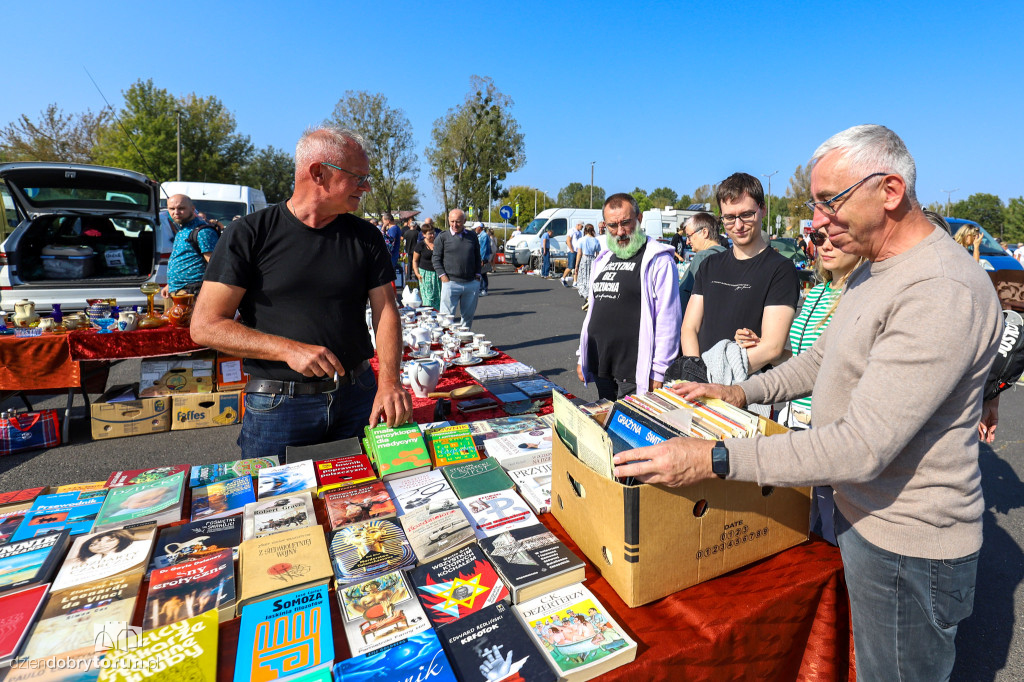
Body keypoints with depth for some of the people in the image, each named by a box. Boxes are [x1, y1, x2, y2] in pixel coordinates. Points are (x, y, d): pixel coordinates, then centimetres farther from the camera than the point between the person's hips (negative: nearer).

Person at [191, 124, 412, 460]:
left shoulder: (366, 237, 4)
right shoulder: (250, 234, -5)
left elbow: (385, 310, -2)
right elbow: (205, 326, -7)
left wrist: (389, 381, -17)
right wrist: (289, 349, -21)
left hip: (357, 397, 3)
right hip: (277, 406, -2)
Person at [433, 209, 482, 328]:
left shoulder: (472, 236, 12)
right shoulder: (442, 237, 2)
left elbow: (477, 257, 18)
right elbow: (436, 259, 2)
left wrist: (477, 276, 10)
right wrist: (443, 277, -7)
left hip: (472, 283, 3)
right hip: (451, 283, -3)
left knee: (469, 316, 11)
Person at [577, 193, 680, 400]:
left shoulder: (659, 260, -8)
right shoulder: (603, 260, 16)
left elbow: (668, 320, -12)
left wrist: (658, 372, -15)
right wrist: (582, 357, 18)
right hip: (600, 370, 7)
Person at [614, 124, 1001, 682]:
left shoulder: (943, 292, -28)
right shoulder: (873, 270, 6)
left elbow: (863, 447, -33)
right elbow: (824, 357, 16)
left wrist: (715, 459, -33)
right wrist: (742, 392, 4)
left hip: (905, 547, -9)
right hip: (859, 513, 9)